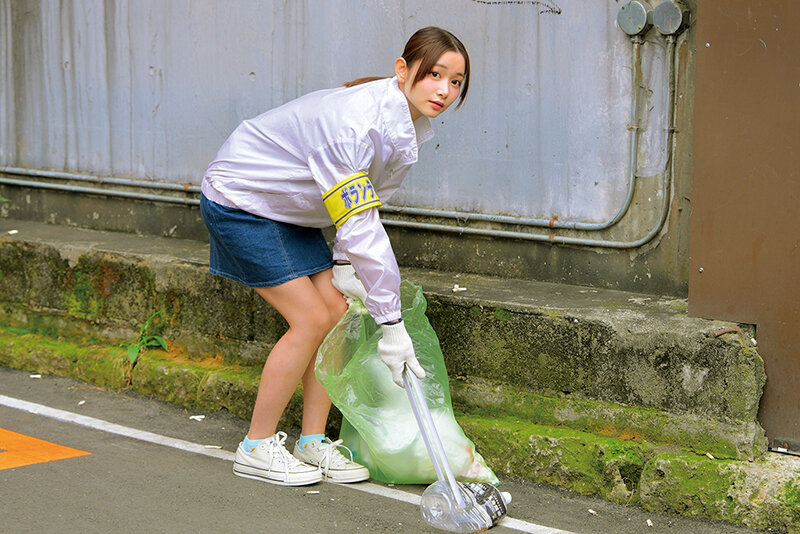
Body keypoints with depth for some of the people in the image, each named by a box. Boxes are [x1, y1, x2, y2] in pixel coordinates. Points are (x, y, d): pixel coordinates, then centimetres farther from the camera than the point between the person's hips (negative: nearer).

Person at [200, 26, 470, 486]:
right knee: (311, 319, -12)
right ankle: (257, 448, 1)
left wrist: (344, 264, -3)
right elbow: (360, 229, -36)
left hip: (289, 210, 9)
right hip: (238, 202, -9)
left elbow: (362, 211, 9)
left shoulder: (407, 125, -6)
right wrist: (391, 323, -33)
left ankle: (314, 443, 12)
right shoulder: (354, 121, -35)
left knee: (338, 314, 1)